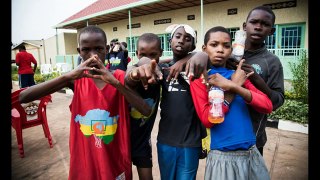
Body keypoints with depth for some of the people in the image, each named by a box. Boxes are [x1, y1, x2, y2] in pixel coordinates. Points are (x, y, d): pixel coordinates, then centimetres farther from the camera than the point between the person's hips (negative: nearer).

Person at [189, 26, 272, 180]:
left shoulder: (238, 75, 6)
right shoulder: (199, 78, -6)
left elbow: (267, 106, -4)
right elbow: (207, 119, -17)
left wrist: (233, 87, -18)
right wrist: (234, 86, -14)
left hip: (252, 153, 5)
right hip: (223, 156, -4)